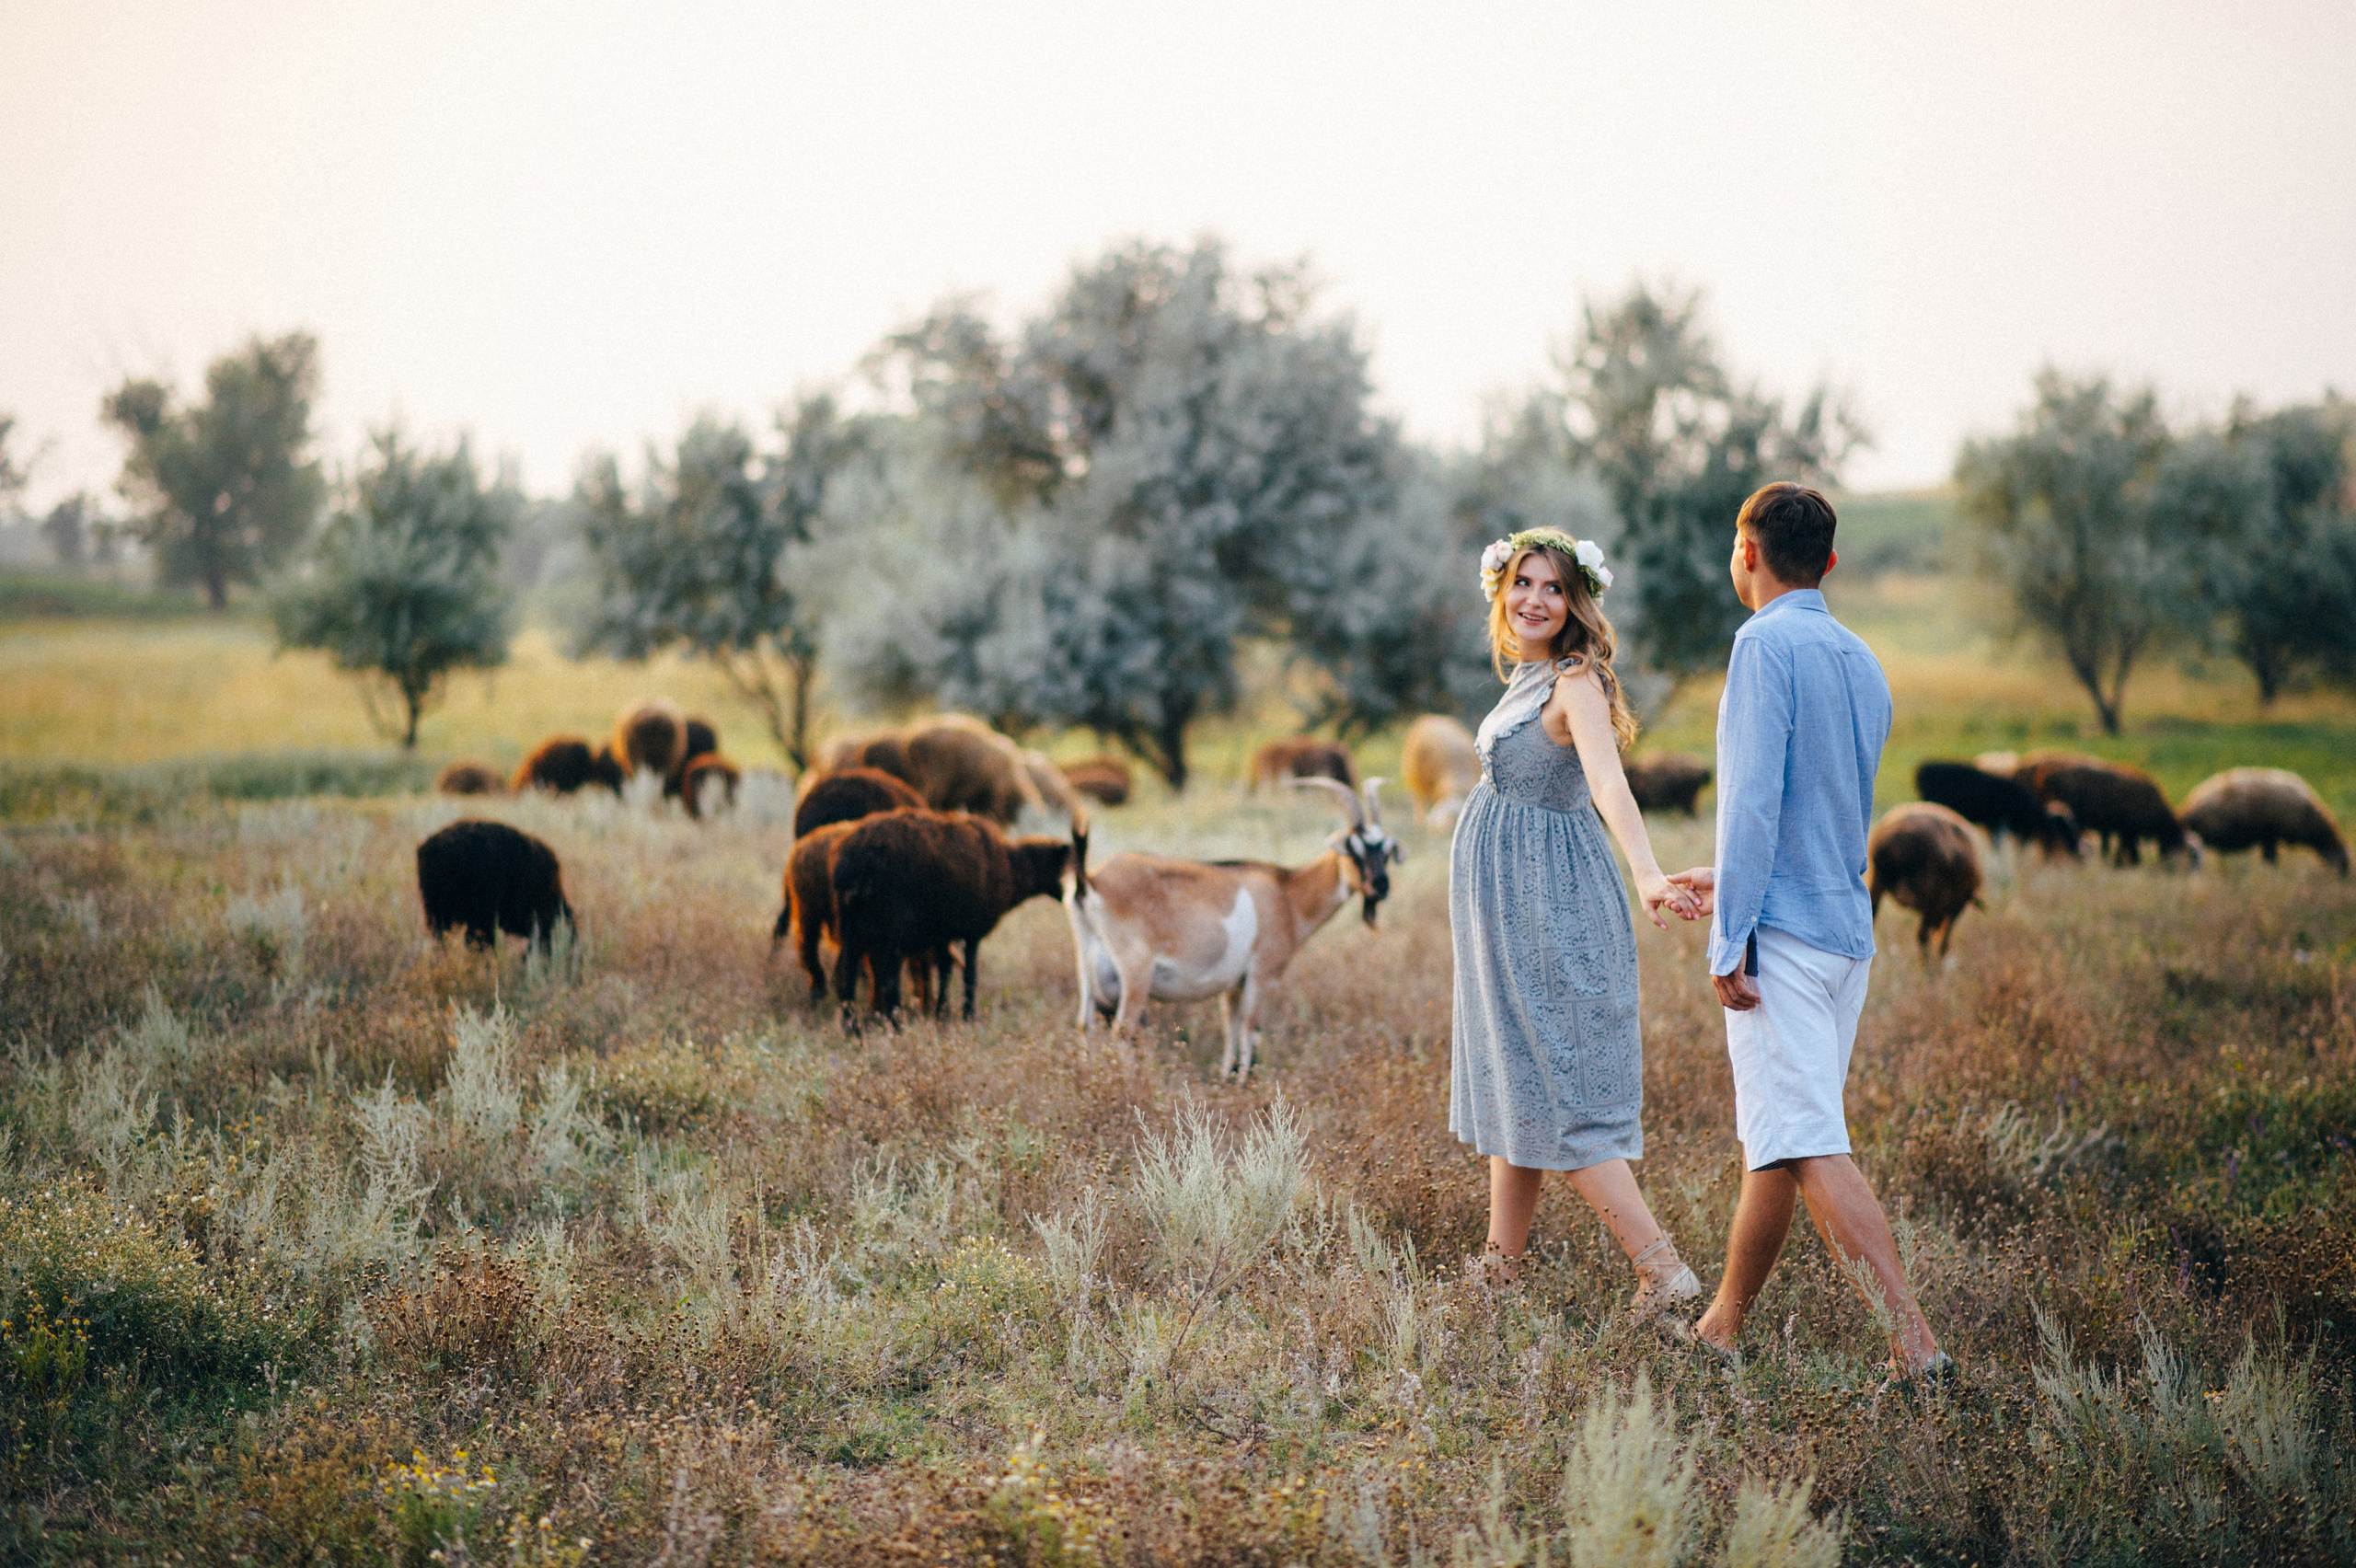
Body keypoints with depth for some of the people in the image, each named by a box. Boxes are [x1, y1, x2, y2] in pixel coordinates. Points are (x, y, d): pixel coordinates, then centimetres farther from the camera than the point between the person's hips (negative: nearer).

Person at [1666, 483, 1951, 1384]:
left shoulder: (1768, 643, -9)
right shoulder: (1861, 661, 17)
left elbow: (1754, 798, -18)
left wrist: (1729, 940, -17)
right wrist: (1729, 881, 38)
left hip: (1782, 935, -9)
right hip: (1849, 929, 9)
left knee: (1810, 1149, -12)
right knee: (1771, 1144, 15)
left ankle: (1914, 1344, -18)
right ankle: (1721, 1328, 25)